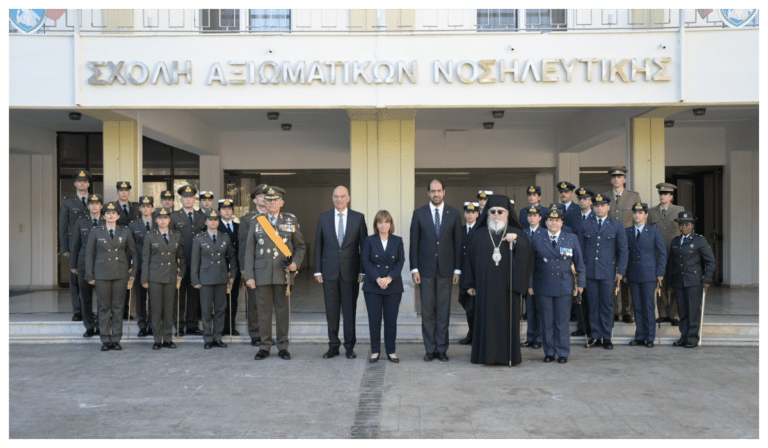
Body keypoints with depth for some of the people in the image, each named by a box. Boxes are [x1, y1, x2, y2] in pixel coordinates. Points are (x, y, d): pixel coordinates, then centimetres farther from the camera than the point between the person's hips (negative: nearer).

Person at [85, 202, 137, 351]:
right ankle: (105, 340, 9)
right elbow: (89, 255, 6)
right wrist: (90, 275, 1)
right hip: (102, 274, -1)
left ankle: (116, 340, 10)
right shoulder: (95, 233, 4)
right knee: (104, 307, 2)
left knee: (118, 307, 3)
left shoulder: (125, 232, 6)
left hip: (120, 274, 1)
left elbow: (133, 253, 11)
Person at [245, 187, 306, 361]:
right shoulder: (256, 222, 8)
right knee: (264, 310, 4)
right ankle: (265, 346, 14)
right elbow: (249, 251, 6)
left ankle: (283, 346, 14)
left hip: (283, 273, 0)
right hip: (262, 273, 1)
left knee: (283, 309, 3)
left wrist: (296, 263, -7)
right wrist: (249, 275, -1)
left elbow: (300, 246, 11)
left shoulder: (291, 221, 7)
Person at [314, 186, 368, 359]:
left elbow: (364, 245, 2)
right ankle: (333, 345, 17)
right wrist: (317, 270, 2)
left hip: (350, 271, -1)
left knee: (350, 310, 3)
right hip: (329, 271, 1)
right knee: (331, 310, 6)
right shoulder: (323, 218, 6)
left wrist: (363, 271, -3)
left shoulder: (358, 218, 2)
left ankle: (349, 346, 14)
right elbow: (318, 245, 7)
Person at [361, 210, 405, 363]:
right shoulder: (369, 240, 5)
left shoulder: (397, 241, 8)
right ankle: (375, 351, 13)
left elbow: (401, 261, 1)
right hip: (372, 287, -1)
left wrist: (389, 278, -13)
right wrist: (377, 279, -14)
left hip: (393, 286, 1)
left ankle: (391, 351, 14)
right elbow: (365, 261, -2)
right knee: (374, 320, 1)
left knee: (391, 320, 3)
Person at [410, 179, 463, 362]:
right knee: (427, 311, 4)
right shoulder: (419, 214, 3)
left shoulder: (454, 214, 5)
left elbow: (458, 243, 5)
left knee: (443, 311, 4)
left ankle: (442, 349, 13)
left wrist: (457, 269, 0)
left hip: (445, 269, 0)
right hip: (425, 269, 0)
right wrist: (414, 269, -3)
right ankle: (430, 349, 14)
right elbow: (414, 243, 3)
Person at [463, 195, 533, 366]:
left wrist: (516, 242, -22)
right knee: (486, 318, 1)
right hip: (486, 286, 1)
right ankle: (487, 353, 9)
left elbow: (528, 255, -5)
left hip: (507, 285, -1)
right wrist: (470, 284, 6)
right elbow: (472, 259, 9)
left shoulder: (516, 233, 6)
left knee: (508, 317, 1)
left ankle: (509, 354, 10)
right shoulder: (480, 234, 8)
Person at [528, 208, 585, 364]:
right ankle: (549, 352, 17)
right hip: (543, 286, 0)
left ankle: (563, 353, 15)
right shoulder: (537, 239, 4)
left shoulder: (572, 239, 5)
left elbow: (579, 262, 9)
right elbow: (531, 263, 7)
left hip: (564, 286, 0)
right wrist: (530, 284, 6)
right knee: (546, 321, 6)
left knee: (562, 321, 4)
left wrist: (580, 283, 6)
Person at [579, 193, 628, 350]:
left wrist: (620, 271, -2)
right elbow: (581, 248, 12)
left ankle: (606, 337, 13)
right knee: (593, 304, 5)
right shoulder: (586, 225, 9)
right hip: (590, 271, 2)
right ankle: (595, 335, 15)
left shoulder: (617, 226, 4)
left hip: (608, 272, -1)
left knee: (607, 304, 3)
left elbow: (623, 250, 4)